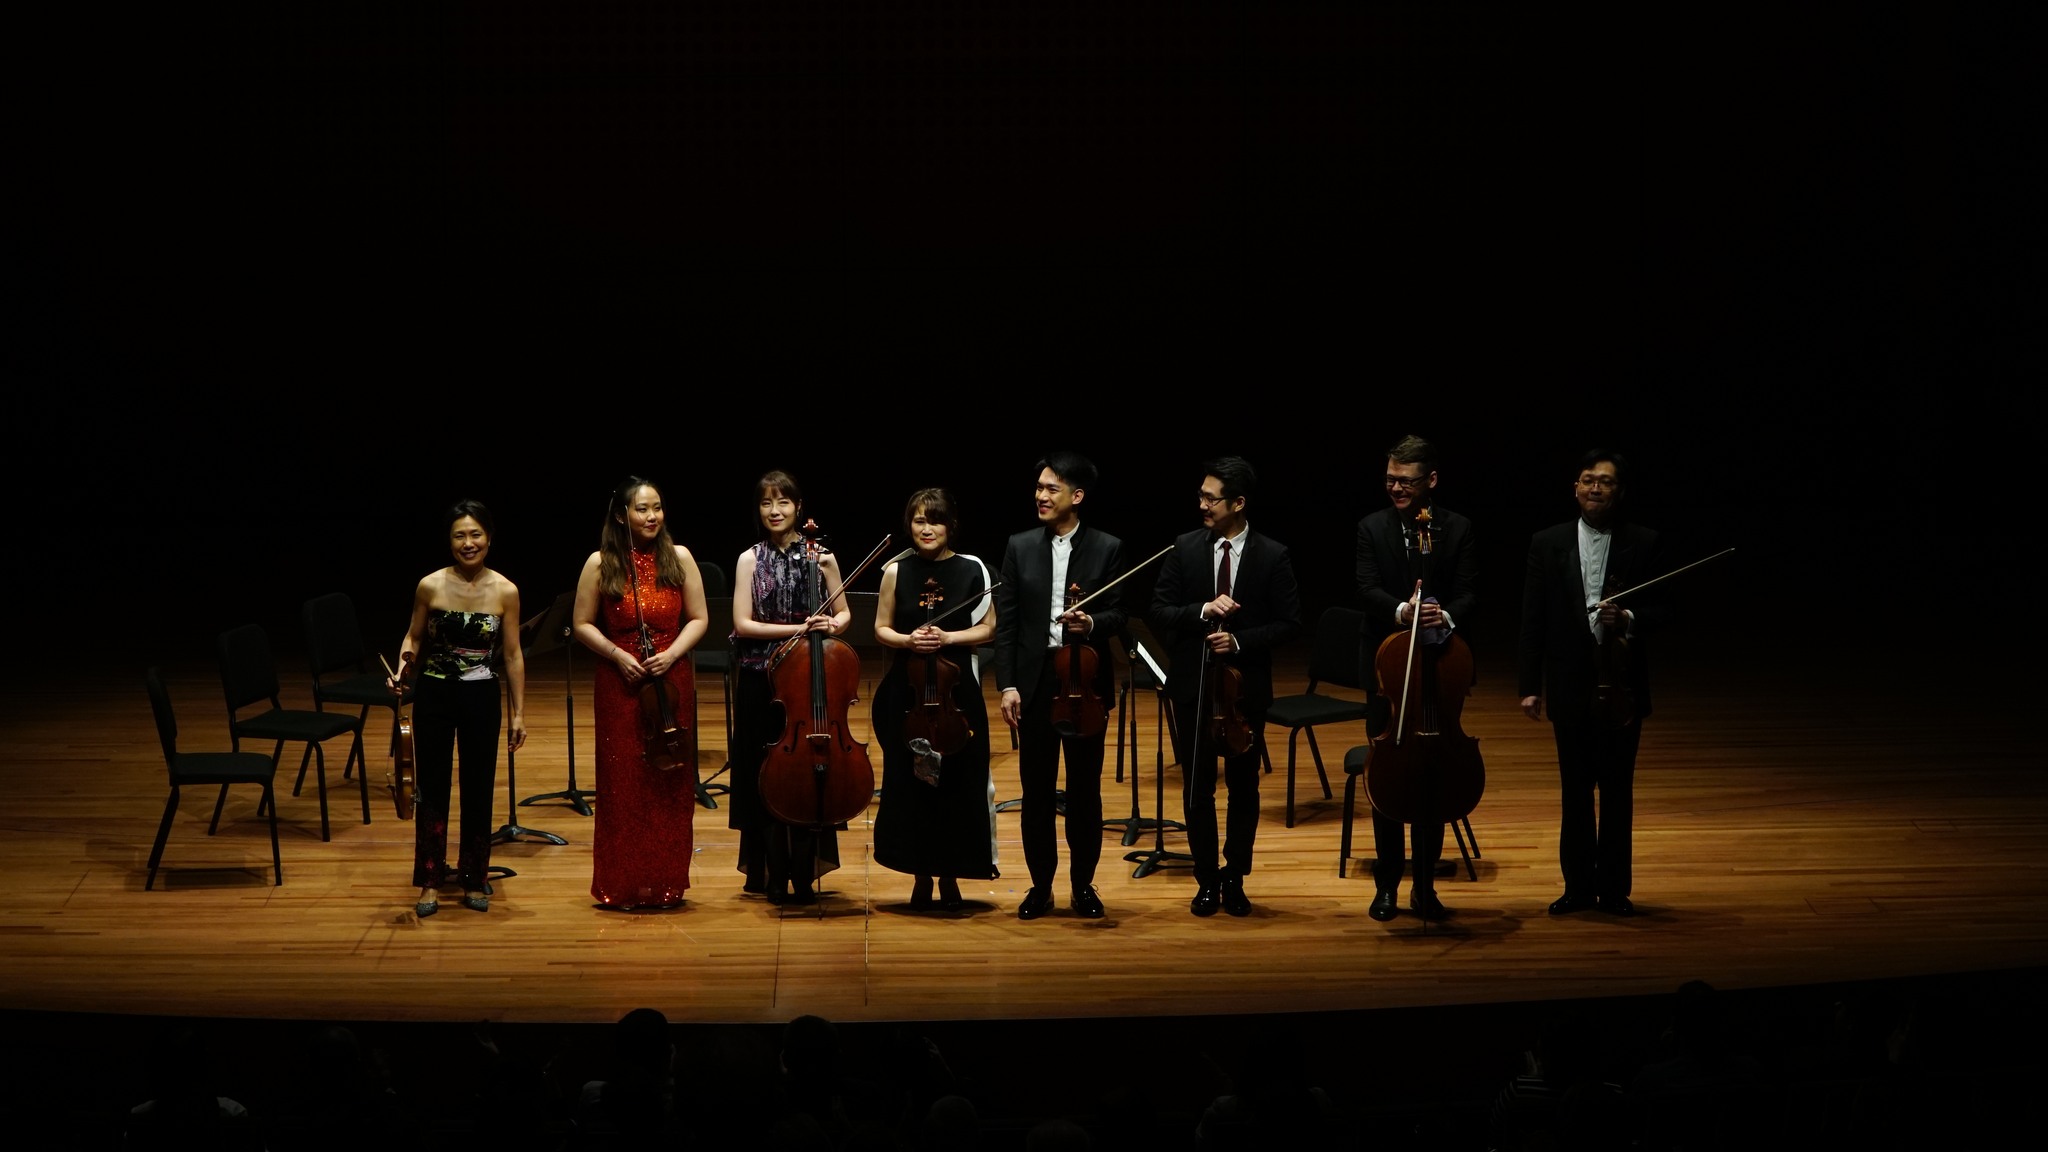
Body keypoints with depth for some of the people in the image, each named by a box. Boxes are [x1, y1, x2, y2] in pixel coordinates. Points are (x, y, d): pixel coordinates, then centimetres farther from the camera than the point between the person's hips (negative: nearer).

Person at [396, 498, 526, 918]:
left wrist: (519, 713, 1)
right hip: (433, 695, 0)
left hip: (481, 698, 0)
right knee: (432, 787, 5)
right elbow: (414, 637, 6)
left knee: (479, 788, 8)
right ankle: (430, 882, 13)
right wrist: (403, 668, -14)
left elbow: (512, 655, 0)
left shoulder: (505, 592, -6)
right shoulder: (430, 587, -7)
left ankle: (474, 878, 23)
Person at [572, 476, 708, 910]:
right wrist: (617, 654, -12)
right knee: (622, 783, 1)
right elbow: (583, 624, 3)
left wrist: (672, 653, -11)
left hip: (673, 682, 1)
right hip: (619, 685, -1)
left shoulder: (679, 558, 2)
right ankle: (621, 886, 10)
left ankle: (666, 884, 13)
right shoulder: (601, 564, -2)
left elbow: (699, 618, 5)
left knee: (670, 784, 3)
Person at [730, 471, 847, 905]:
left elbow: (844, 613, 12)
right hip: (761, 681, -1)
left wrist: (831, 625, -11)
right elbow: (742, 624, -6)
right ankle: (771, 875, 11)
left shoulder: (820, 556, 4)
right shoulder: (751, 560, 2)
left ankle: (803, 874, 9)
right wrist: (798, 628, -16)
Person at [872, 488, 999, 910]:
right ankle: (921, 874, 15)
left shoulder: (972, 570, -1)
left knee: (958, 783, 1)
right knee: (909, 781, 3)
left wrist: (948, 637, -13)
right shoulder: (897, 571, 2)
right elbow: (881, 628, 8)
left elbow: (987, 629, 3)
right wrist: (907, 640, -12)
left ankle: (950, 875, 15)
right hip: (906, 690, 1)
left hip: (957, 690, -1)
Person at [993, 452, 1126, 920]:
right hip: (1034, 683, 1)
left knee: (1085, 789, 7)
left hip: (1085, 680, -1)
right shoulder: (1020, 547, 4)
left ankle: (1083, 884, 18)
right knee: (1037, 790, 6)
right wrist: (1007, 685, -5)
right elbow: (1006, 622, 2)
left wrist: (1092, 623, -23)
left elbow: (1118, 615, 0)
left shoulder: (1107, 548, 0)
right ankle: (1041, 886, 16)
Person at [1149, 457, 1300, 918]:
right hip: (1193, 686, 1)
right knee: (1197, 789, 6)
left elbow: (1289, 623, -4)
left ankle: (1235, 879, 23)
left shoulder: (1272, 556, -5)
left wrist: (1240, 640, -17)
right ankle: (1207, 881, 18)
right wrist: (1203, 611, -19)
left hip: (1245, 687, -1)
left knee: (1243, 787, 9)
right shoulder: (1185, 549, -1)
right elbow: (1159, 611, -2)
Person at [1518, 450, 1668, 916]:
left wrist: (1629, 618, -21)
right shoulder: (1548, 544, 3)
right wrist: (1529, 685, -2)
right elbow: (1533, 621, 2)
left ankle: (1614, 887, 15)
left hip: (1622, 685, -1)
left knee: (1617, 790, 6)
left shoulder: (1645, 544, 0)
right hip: (1570, 685, 1)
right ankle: (1579, 886, 18)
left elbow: (1658, 610, 1)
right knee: (1575, 790, 8)